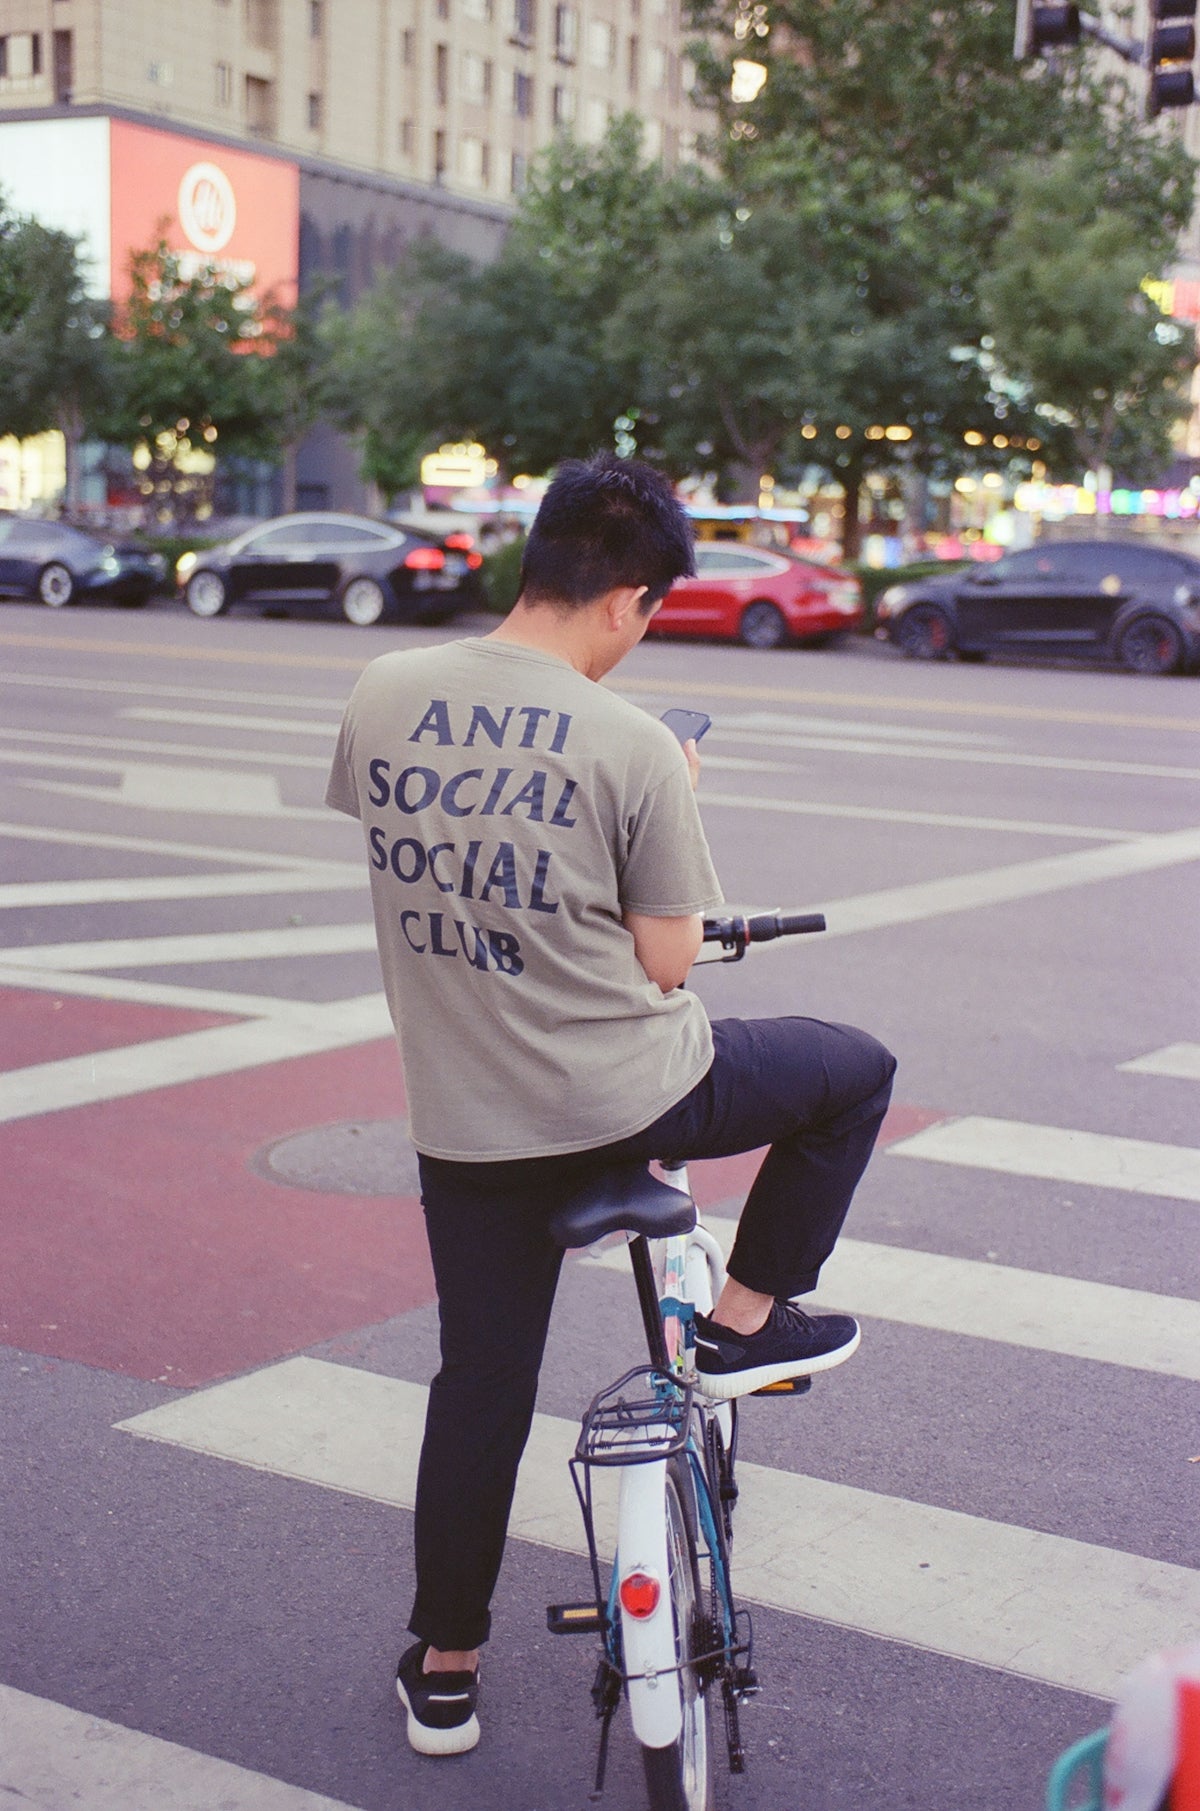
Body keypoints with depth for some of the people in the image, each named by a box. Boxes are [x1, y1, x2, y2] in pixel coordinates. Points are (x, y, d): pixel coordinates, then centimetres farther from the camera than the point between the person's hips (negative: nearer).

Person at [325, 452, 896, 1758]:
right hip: (627, 1098, -5)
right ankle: (743, 1322, 22)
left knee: (481, 1379, 20)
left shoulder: (384, 695, -3)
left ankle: (444, 1669, 31)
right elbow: (666, 963, -10)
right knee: (854, 1070, 19)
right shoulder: (632, 746, -16)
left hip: (463, 1119, 5)